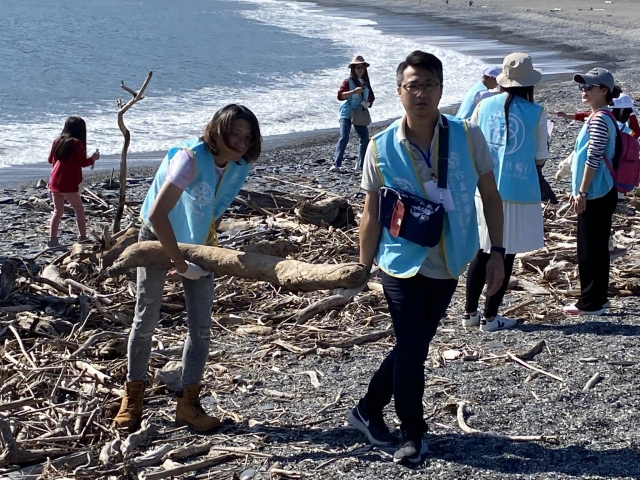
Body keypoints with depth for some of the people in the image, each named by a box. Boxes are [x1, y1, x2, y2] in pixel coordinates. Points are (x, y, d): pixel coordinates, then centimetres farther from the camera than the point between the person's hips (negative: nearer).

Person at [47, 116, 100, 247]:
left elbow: (51, 160, 19)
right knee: (79, 209, 8)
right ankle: (83, 238, 7)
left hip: (54, 181, 6)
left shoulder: (57, 141, 11)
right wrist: (93, 158, 9)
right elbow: (83, 162, -8)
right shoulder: (77, 143, -8)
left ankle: (52, 239, 4)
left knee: (58, 210, 11)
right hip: (68, 184, -6)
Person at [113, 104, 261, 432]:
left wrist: (210, 239, -5)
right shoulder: (191, 158, -33)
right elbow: (157, 215, -39)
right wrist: (180, 264, -34)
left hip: (197, 242, 5)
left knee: (201, 326, 0)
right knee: (146, 319, 3)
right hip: (158, 238, -5)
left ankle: (188, 404, 8)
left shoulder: (240, 165, -14)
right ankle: (132, 396, 20)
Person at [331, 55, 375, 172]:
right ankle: (336, 164, -19)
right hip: (347, 114, -6)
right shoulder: (348, 82, -4)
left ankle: (360, 164, 13)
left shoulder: (366, 83, 12)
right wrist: (354, 91, -28)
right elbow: (340, 95, -18)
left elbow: (371, 97, 19)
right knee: (344, 138, -17)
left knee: (365, 139, 0)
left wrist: (368, 103, -4)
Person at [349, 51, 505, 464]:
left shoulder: (468, 136, -9)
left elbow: (491, 196, 0)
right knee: (412, 350, -1)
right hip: (402, 265, -2)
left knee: (414, 347, 14)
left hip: (447, 267, 2)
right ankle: (413, 434, 21)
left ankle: (369, 410, 35)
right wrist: (363, 270, 1)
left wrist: (497, 252, -4)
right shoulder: (381, 148, -10)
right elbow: (371, 216, -2)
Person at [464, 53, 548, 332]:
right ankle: (490, 318, 12)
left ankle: (470, 313, 22)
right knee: (506, 256, 7)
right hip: (518, 192, -4)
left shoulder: (484, 106, 1)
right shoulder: (536, 113, -7)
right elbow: (540, 160, -2)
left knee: (482, 253, 16)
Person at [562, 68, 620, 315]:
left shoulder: (599, 119, -16)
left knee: (589, 250, -3)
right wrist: (578, 190, 22)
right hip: (598, 194, 10)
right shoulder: (599, 117, 15)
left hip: (595, 195, -10)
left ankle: (590, 302, 4)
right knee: (597, 248, 15)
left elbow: (594, 159, -21)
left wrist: (582, 193, -18)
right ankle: (597, 298, 22)